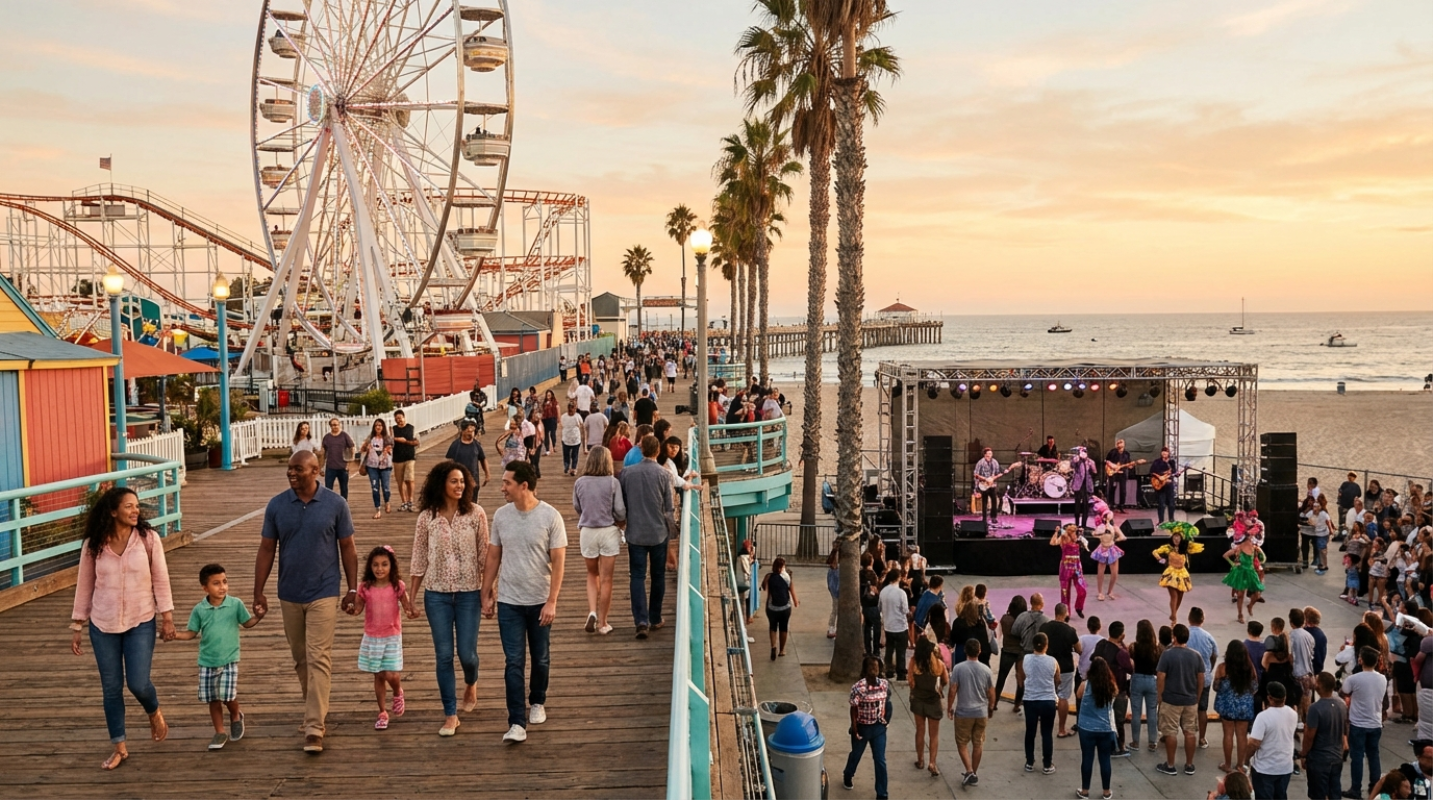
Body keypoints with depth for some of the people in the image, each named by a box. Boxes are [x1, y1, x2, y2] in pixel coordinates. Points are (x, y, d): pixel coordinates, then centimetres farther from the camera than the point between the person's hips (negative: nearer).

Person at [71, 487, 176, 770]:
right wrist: (77, 626, 5)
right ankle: (119, 747, 22)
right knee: (111, 688, 7)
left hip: (141, 622, -2)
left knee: (138, 683, -6)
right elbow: (85, 586, 3)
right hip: (103, 625, 2)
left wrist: (167, 617, -5)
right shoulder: (93, 544, -5)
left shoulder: (148, 538, -8)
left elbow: (160, 580, -3)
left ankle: (154, 713, 29)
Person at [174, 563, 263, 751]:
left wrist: (258, 616, -13)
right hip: (207, 662, 2)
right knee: (213, 699, 8)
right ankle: (220, 732, 22)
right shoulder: (199, 610, -3)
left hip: (229, 660, -2)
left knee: (228, 696, -10)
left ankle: (236, 716, 22)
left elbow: (247, 622, 5)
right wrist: (176, 635, -15)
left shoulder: (236, 604, -5)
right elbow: (191, 632, 3)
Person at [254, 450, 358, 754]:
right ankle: (316, 708, 33)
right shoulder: (276, 506, 0)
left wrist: (353, 589, -3)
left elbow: (347, 548, 0)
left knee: (318, 659, -8)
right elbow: (266, 549, 3)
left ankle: (314, 728, -9)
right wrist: (258, 592, -1)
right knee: (301, 659, 15)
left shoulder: (335, 504, -6)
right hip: (289, 595, 3)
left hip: (323, 594, -3)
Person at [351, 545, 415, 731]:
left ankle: (398, 694, 26)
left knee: (392, 675, -9)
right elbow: (358, 608, -4)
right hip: (372, 637, 1)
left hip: (392, 637, -1)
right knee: (378, 676, 8)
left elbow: (407, 606, -4)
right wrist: (352, 609, -25)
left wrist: (412, 611, -25)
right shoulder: (365, 587, -4)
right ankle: (382, 713, 21)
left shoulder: (397, 586, -6)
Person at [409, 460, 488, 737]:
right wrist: (412, 595, 5)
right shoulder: (427, 517, -2)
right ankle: (450, 715, 15)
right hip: (437, 594, 1)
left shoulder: (476, 514, -5)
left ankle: (471, 684, 37)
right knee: (444, 655, 3)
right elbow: (419, 559, 4)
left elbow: (485, 555, -2)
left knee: (466, 653, 1)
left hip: (469, 593, -1)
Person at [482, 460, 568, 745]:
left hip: (540, 601, -1)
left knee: (541, 658, 14)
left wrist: (552, 601, -14)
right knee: (513, 662, -4)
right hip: (509, 602, 1)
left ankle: (537, 703, 37)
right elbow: (493, 558, 6)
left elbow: (558, 561, -10)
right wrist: (486, 595, 5)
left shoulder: (550, 517, -11)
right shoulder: (501, 516, -1)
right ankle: (517, 723, -3)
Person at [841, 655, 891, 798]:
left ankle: (882, 794, 16)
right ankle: (847, 776, 52)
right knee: (856, 754, 21)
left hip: (879, 727, 3)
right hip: (862, 727, -3)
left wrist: (886, 720, 6)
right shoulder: (858, 687, -23)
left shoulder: (884, 684, -9)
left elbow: (887, 703, 6)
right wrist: (854, 729, -14)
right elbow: (853, 709, -16)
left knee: (880, 760, 4)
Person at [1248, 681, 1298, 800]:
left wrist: (1247, 757, -6)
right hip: (1286, 766, 6)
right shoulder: (1293, 714, -4)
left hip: (1265, 768, -6)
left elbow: (1254, 743, -24)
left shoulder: (1263, 716, -25)